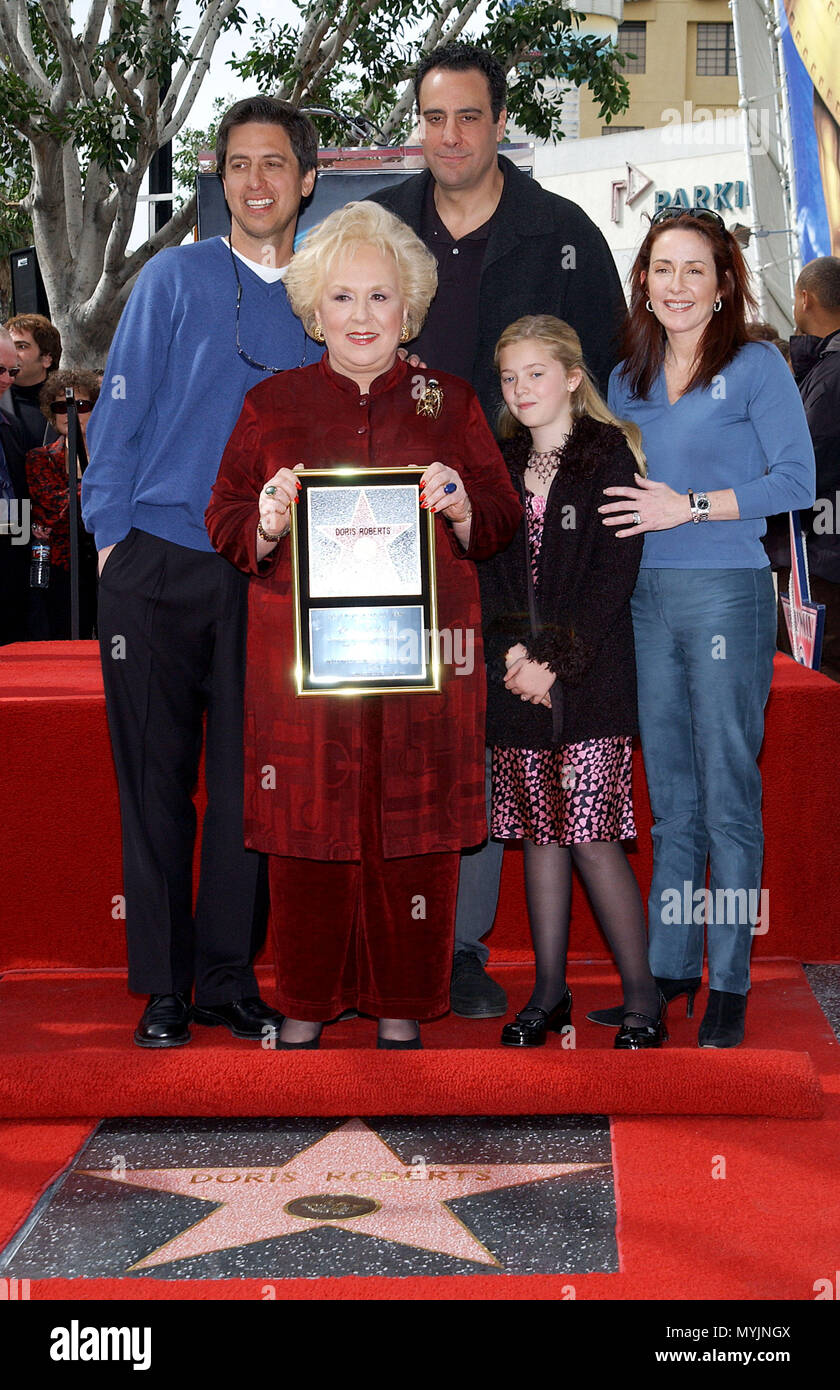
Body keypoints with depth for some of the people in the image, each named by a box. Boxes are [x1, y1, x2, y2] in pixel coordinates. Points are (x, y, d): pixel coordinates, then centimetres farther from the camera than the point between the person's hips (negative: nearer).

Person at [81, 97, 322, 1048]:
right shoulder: (177, 277, 2)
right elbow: (120, 410, 2)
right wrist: (111, 535, -3)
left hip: (266, 573, 2)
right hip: (158, 567, -2)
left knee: (248, 780, 2)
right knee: (157, 776, 3)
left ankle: (231, 981, 14)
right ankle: (163, 988, 12)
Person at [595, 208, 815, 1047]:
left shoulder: (755, 367, -1)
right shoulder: (626, 380, 14)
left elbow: (797, 481, -9)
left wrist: (688, 506, -13)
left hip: (727, 592, -5)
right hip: (647, 596, 5)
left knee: (727, 794, -2)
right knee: (669, 795, 10)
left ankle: (729, 985, 5)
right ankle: (669, 969, 18)